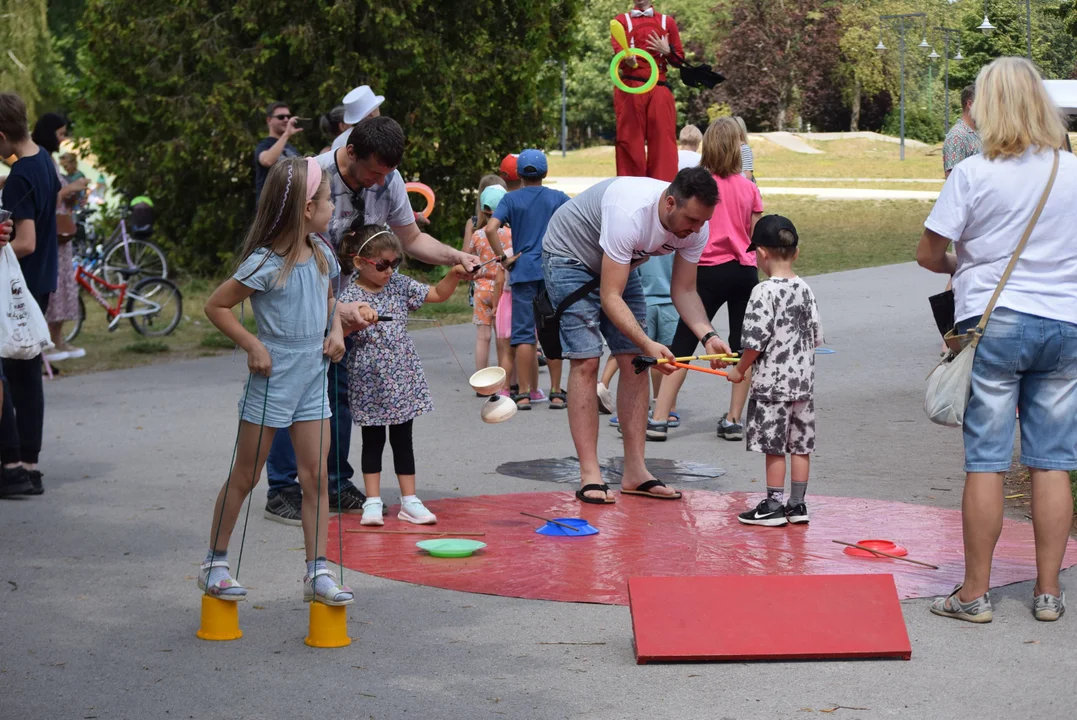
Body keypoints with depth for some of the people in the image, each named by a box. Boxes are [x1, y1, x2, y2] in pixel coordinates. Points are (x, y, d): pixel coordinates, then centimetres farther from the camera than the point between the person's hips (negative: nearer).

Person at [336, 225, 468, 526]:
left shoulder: (399, 285, 4)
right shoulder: (350, 297, -11)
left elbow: (439, 294, 10)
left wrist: (455, 273, -5)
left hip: (402, 378, 4)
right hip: (369, 380, -4)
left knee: (403, 439, 9)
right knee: (373, 441, 6)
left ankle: (409, 501, 14)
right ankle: (373, 502, 13)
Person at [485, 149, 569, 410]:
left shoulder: (511, 199, 1)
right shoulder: (558, 198, 5)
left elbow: (491, 229, -12)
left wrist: (503, 258, -2)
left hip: (523, 272, -1)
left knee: (523, 334, 2)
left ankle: (524, 394, -1)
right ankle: (556, 393, 9)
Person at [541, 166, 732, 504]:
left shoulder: (694, 226, -19)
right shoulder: (629, 213, -41)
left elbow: (683, 291, -9)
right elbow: (610, 298, -40)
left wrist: (707, 335, -27)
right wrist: (648, 344, -49)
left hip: (619, 264, 7)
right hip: (570, 257, -7)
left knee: (635, 362, -1)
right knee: (586, 361, -15)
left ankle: (634, 471, 3)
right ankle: (590, 476, -13)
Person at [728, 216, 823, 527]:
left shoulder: (764, 291, -15)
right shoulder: (805, 289, 5)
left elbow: (755, 340, -16)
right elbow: (816, 336, 10)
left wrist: (740, 370, -2)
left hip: (772, 383, -7)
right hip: (803, 381, 7)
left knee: (774, 446, 1)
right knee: (800, 445, 10)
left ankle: (773, 505, 6)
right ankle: (797, 504, 17)